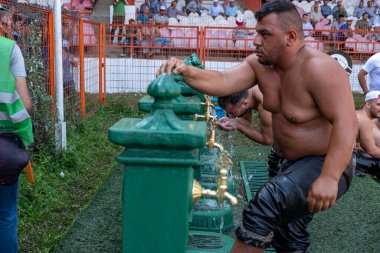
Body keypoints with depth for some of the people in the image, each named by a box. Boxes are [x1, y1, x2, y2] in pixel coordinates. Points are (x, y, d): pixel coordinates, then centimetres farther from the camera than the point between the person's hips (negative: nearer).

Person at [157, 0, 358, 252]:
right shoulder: (260, 64, -4)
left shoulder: (318, 68, -27)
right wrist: (186, 72, -33)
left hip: (325, 166, -8)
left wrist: (329, 178, -40)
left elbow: (346, 124, -32)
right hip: (292, 164, 9)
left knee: (268, 202, -30)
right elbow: (222, 83, -15)